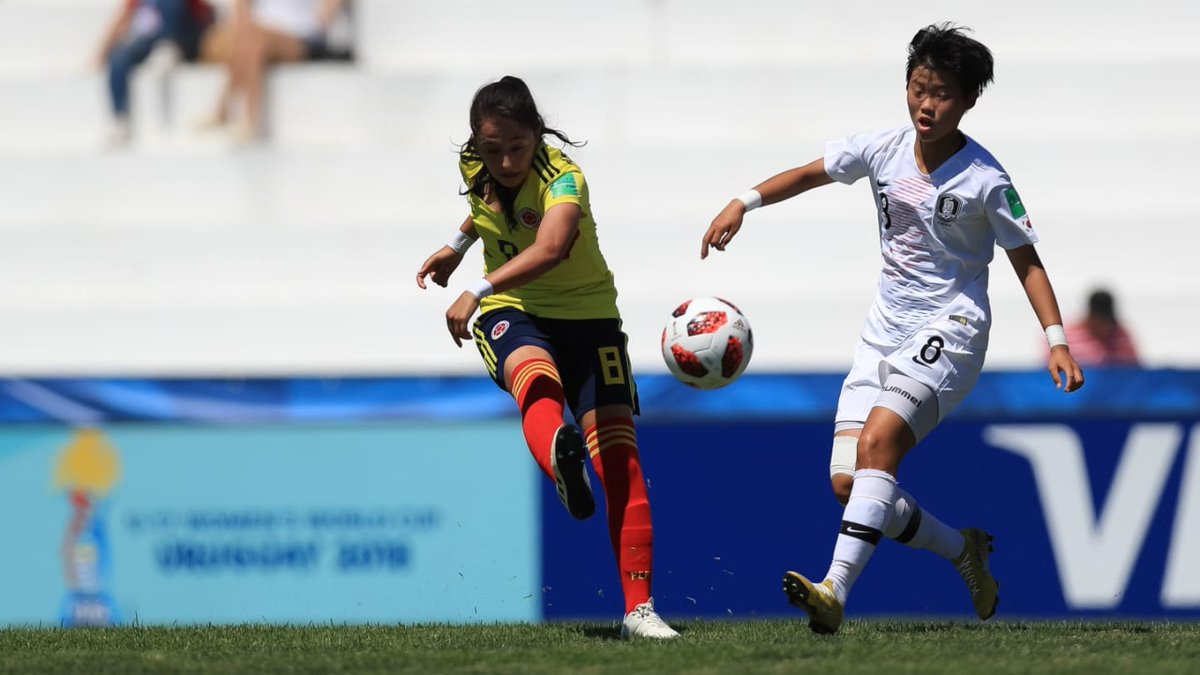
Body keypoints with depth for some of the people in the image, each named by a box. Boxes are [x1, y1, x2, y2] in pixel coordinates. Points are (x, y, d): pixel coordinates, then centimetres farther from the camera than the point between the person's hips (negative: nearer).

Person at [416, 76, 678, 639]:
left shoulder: (563, 179, -25)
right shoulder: (473, 168, -6)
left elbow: (550, 249, -46)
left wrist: (479, 291, -56)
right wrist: (457, 245, 29)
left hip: (587, 314, -2)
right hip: (512, 315, 2)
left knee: (619, 456, -13)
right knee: (537, 376, -37)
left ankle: (639, 609, -8)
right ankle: (561, 464, -73)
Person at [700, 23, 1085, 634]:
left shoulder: (984, 180, -10)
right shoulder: (884, 150, 1)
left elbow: (1026, 261, -4)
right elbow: (808, 174, 12)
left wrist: (1056, 339, -13)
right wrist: (743, 203, -4)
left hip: (949, 330, -6)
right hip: (885, 331, 6)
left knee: (877, 440, -29)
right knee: (847, 482, -2)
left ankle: (835, 591, -38)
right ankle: (963, 550, 21)